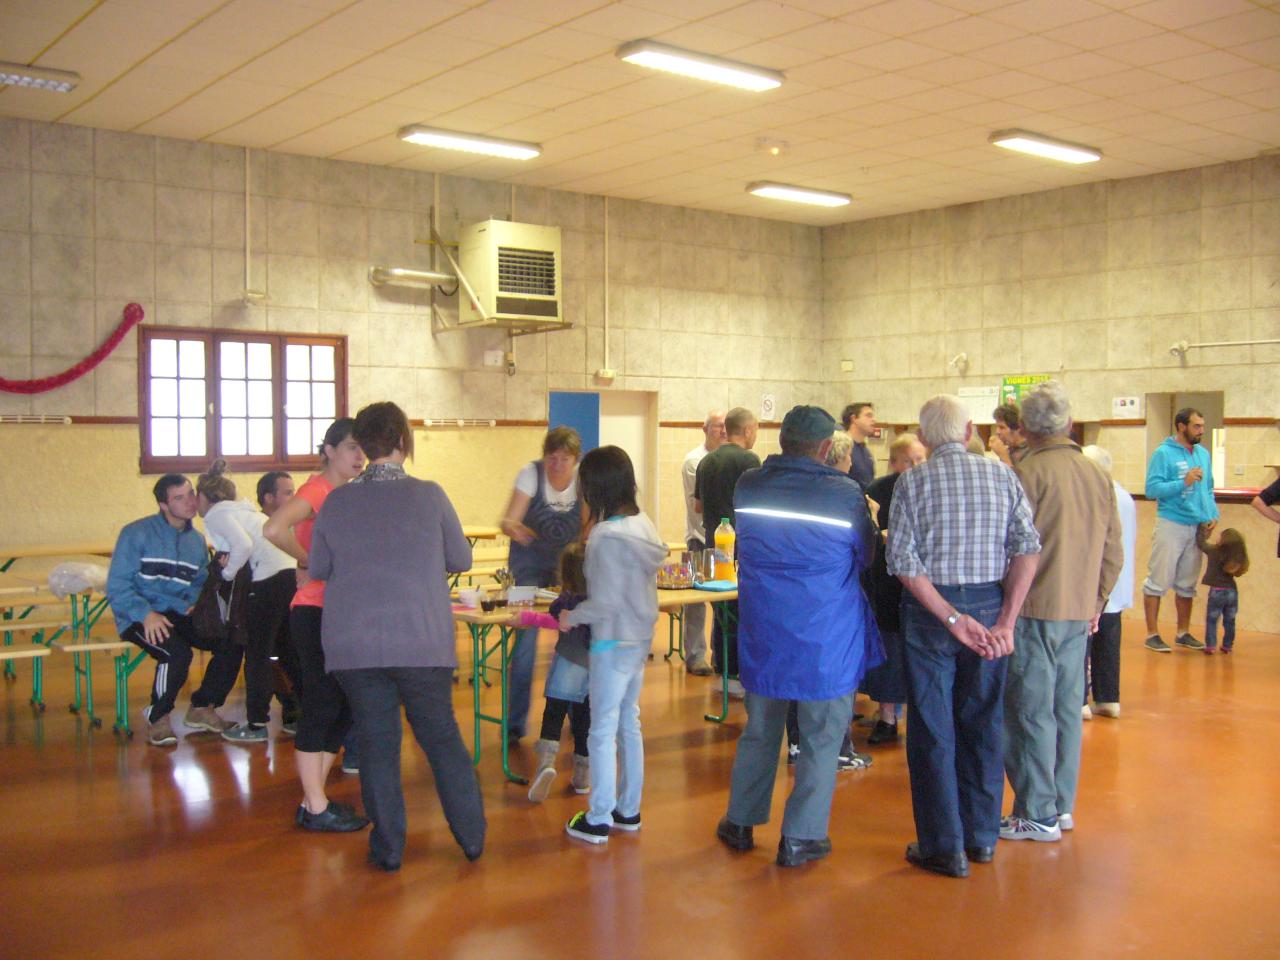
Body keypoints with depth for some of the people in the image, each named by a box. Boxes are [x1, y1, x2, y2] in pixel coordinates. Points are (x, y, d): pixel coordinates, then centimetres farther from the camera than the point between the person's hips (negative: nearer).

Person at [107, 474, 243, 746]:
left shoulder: (197, 540, 13)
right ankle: (158, 719, -8)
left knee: (231, 644, -13)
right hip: (140, 618, -6)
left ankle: (202, 708, 8)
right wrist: (146, 614, -24)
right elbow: (117, 586, -9)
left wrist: (197, 603, -4)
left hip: (179, 614, 6)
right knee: (177, 653, -33)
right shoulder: (137, 534, -5)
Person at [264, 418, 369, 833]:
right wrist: (311, 561, -17)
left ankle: (314, 797, 22)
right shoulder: (318, 488, -12)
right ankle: (316, 809, 7)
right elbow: (273, 529, -28)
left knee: (342, 708, 12)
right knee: (321, 707, -3)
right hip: (315, 612, -9)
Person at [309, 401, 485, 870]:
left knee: (376, 743, 9)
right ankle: (471, 837, 19)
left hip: (353, 646, 1)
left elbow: (318, 569, 10)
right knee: (442, 736, 12)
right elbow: (460, 559, 4)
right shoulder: (428, 494, -5)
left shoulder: (336, 502, -1)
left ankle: (388, 848, 16)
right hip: (423, 640, -1)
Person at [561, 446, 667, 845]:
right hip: (641, 637, 8)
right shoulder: (642, 524, 3)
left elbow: (607, 602, -21)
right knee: (629, 725, 17)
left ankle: (598, 820, 11)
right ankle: (628, 811, 27)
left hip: (613, 643, -8)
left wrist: (572, 617, -8)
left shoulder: (607, 537, -22)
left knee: (603, 731, 2)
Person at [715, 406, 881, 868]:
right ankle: (800, 837, 13)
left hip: (762, 634, 4)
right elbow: (866, 556, 2)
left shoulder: (748, 487, -2)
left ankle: (740, 822, 28)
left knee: (759, 732, 18)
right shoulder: (844, 493, -13)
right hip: (827, 639, -4)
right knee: (821, 739, 9)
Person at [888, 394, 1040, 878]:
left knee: (932, 730, 6)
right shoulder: (1001, 475, 1)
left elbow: (904, 562, -14)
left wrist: (953, 618, -12)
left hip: (930, 611, -3)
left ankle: (945, 847, 12)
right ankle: (982, 837, 26)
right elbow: (1028, 547, -7)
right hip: (991, 604, 3)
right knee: (983, 723, 15)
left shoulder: (912, 481, -6)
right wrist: (1005, 621, -9)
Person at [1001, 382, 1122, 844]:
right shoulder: (1097, 475, 7)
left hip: (1036, 610, -7)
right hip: (1080, 613, 7)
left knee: (1032, 713, 1)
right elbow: (1113, 552, 11)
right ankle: (1062, 805, 24)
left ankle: (1038, 815, 7)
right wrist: (1094, 603, 20)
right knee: (1067, 709, 15)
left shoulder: (1027, 473, -14)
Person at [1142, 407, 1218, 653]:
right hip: (1170, 525, -6)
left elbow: (1208, 489, 19)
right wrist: (1183, 482, -22)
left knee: (1187, 584, 14)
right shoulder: (1163, 453, -8)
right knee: (1159, 581, -2)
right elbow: (1152, 489, -14)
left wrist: (1212, 515, 5)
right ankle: (1152, 634, 5)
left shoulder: (1203, 454, 12)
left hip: (1197, 527, 6)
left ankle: (1183, 633, 24)